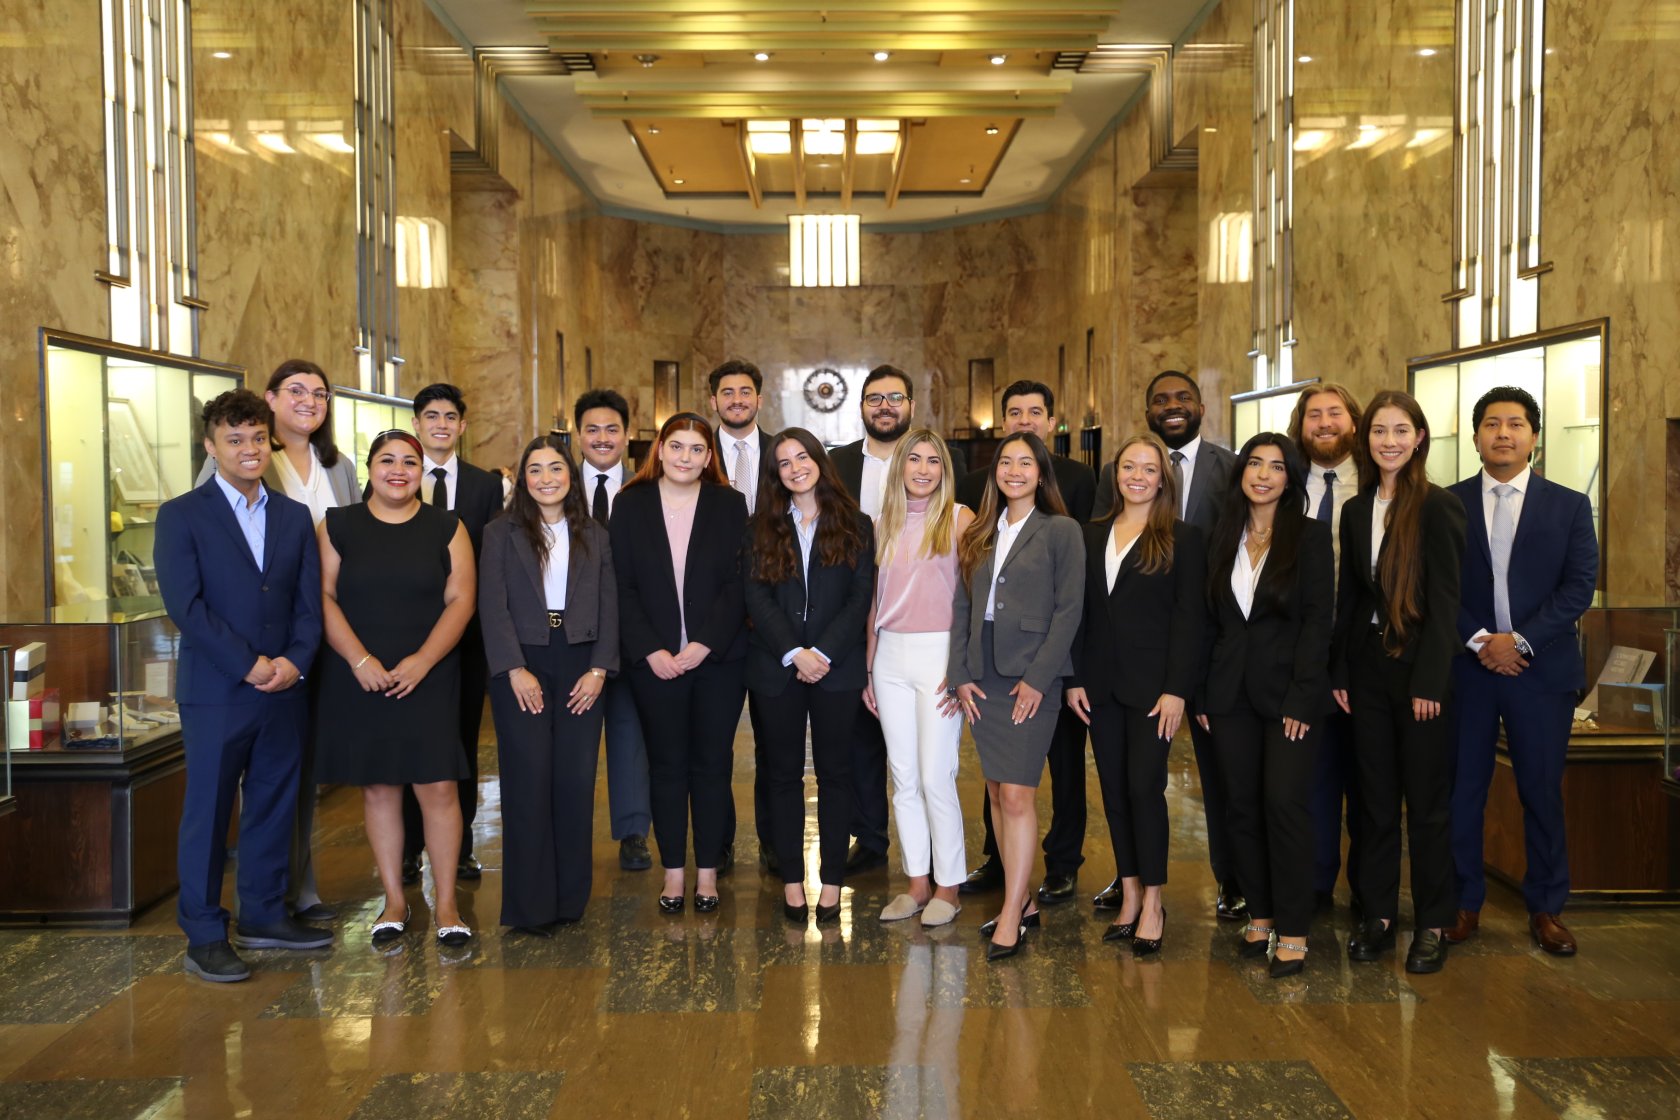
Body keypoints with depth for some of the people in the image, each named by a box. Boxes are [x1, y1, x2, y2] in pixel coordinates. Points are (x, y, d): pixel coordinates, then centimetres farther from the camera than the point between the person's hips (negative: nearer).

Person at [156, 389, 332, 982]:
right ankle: (204, 937, 14)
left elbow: (309, 600, 7)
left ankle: (264, 916, 26)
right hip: (214, 691, -4)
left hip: (284, 689, 4)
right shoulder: (181, 515, -1)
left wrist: (295, 660, -9)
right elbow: (185, 604, -10)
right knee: (207, 814, 3)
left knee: (274, 808, 12)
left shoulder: (295, 516, 11)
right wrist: (248, 665, -15)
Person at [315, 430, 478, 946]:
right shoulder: (338, 526, 7)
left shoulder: (446, 528, 5)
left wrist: (421, 661, -13)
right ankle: (394, 900, 19)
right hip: (359, 681, 1)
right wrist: (360, 660, -12)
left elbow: (460, 600, -1)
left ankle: (446, 903, 7)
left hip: (429, 679, -1)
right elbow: (324, 597, 0)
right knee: (378, 787, 7)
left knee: (438, 787, -4)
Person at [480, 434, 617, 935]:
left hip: (581, 667, 2)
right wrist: (515, 670, -12)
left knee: (577, 781, 1)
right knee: (528, 781, -3)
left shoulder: (594, 536, 12)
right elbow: (492, 606, -3)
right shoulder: (501, 533, 5)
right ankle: (530, 904, 7)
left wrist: (598, 670, -4)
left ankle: (570, 897, 13)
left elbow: (609, 607, 7)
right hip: (521, 666, -2)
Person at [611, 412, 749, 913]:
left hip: (717, 659, 0)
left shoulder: (730, 505, 3)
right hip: (654, 660, 0)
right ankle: (673, 870, 16)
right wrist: (650, 650, -10)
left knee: (711, 764, 5)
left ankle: (707, 871, 16)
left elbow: (739, 583, -3)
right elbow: (622, 586, 0)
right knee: (667, 765, 7)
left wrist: (705, 643, -13)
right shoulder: (631, 504, 4)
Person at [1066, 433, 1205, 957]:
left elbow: (1189, 617, -6)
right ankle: (1129, 894, 18)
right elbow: (1080, 612, 10)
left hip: (1151, 684, -4)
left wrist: (1177, 689, -13)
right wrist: (1074, 678, 3)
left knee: (1144, 787, -5)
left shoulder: (1182, 539, -2)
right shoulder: (1093, 536, 11)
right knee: (1114, 790, 8)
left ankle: (1152, 901, 8)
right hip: (1101, 685, 5)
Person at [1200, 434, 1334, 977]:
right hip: (1231, 692, 4)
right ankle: (1259, 915, 19)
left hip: (1290, 691, -4)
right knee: (1243, 805, 7)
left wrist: (1302, 698, -14)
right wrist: (1203, 693, 5)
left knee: (1285, 803, -7)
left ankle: (1292, 931, 2)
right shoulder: (1223, 536, 9)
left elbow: (1318, 620, -7)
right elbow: (1212, 618, 10)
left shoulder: (1311, 535, -2)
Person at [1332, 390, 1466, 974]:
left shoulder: (1439, 506, -7)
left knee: (1427, 802, 5)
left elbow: (1444, 599, -10)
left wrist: (1429, 681, -15)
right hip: (1367, 669, 5)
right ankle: (1378, 914, 20)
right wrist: (1339, 673, 5)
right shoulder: (1355, 510, 9)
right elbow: (1347, 595, 10)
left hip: (1421, 669, -5)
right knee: (1376, 799, 11)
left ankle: (1432, 923, 17)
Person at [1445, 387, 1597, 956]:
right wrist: (1478, 641, -12)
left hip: (1542, 669, 0)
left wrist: (1519, 640, -13)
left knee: (1543, 792, 7)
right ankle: (1464, 903, 18)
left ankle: (1545, 908, 22)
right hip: (1466, 668, 0)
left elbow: (1579, 587, -3)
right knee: (1463, 790, 4)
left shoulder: (1569, 506, 5)